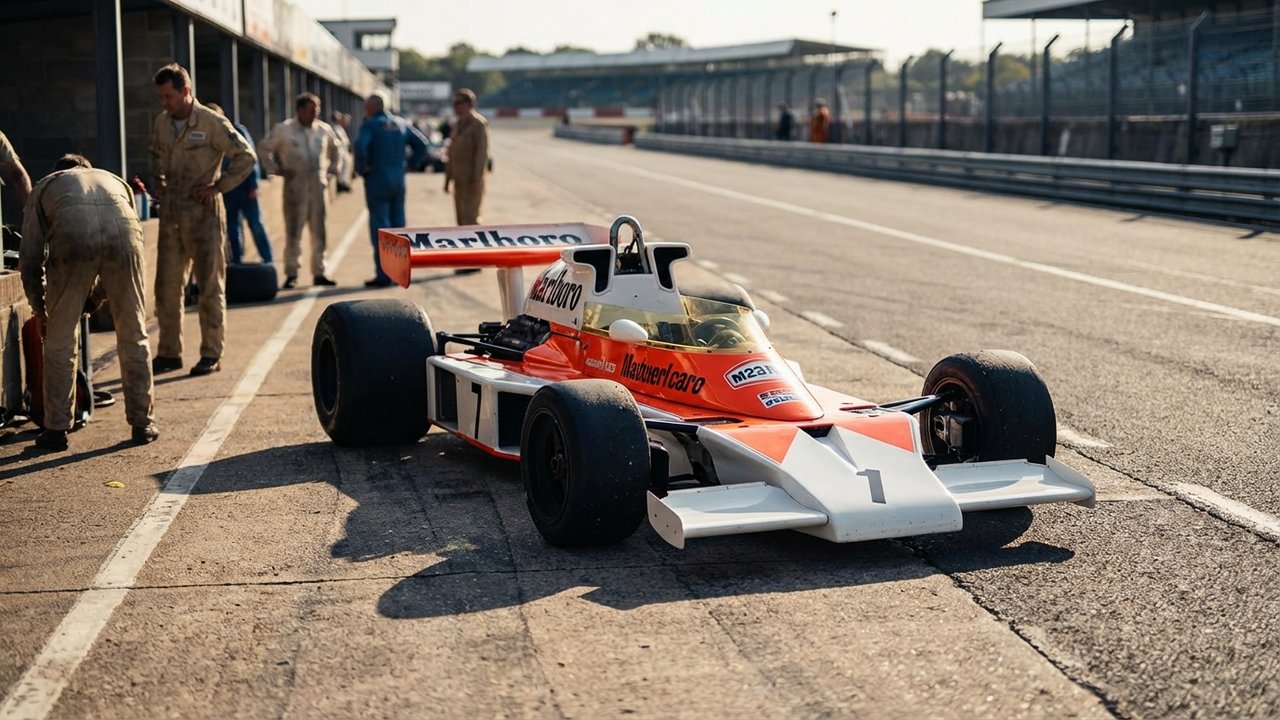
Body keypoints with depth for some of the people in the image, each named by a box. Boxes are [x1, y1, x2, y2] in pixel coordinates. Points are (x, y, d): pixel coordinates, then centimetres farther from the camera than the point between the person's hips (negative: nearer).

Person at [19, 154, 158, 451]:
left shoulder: (45, 186, 35)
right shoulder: (116, 181, 41)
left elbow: (29, 259, 31)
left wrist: (40, 310, 42)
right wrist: (98, 297, 51)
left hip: (71, 237, -1)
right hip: (123, 234, 2)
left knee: (59, 340, 13)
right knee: (133, 335, 15)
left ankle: (56, 429, 17)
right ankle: (142, 423, 22)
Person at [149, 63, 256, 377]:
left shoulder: (212, 123, -10)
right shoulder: (161, 123, 8)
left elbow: (246, 156, -9)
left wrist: (217, 187, -12)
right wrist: (160, 189, 14)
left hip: (203, 212, -6)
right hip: (171, 214, 6)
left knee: (210, 285, 0)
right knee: (166, 285, 8)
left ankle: (211, 354, 5)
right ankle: (169, 353, 17)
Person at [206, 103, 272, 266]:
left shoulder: (238, 130, -2)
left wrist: (253, 185, -9)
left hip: (245, 187, -3)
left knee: (255, 225, -3)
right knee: (233, 228, 7)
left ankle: (267, 260, 2)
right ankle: (236, 261, 13)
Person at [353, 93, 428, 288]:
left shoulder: (370, 125, -10)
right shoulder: (401, 124, 10)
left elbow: (360, 146, -27)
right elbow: (422, 144, 11)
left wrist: (362, 168, -14)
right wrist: (410, 163, 10)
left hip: (377, 181, -6)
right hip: (399, 180, 6)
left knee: (379, 228, -3)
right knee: (398, 225, 13)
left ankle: (383, 275, -4)